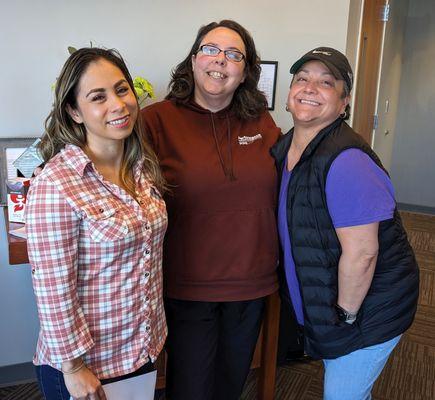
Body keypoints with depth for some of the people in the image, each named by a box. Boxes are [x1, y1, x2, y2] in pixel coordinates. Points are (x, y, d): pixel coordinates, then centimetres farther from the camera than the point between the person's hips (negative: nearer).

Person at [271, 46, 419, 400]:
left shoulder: (346, 162, -29)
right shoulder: (285, 148, -1)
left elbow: (361, 254, -28)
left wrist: (345, 315, -16)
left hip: (370, 304, -8)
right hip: (319, 300, 8)